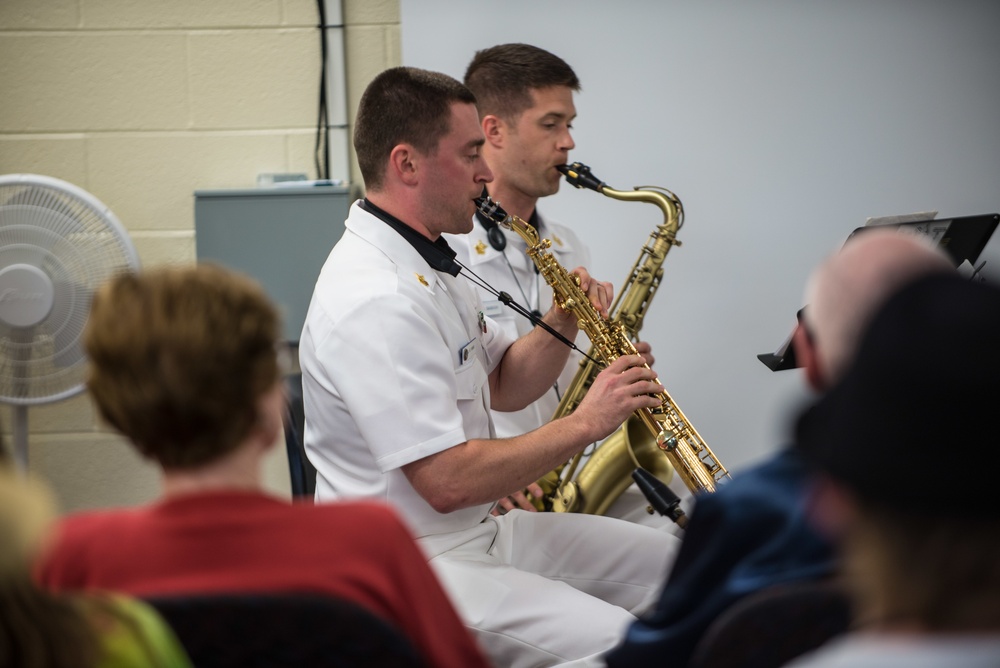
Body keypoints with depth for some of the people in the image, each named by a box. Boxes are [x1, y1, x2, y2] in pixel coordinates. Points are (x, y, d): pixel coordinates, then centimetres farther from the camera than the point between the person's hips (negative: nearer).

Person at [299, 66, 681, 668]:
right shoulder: (375, 302, -24)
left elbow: (503, 387, 21)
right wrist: (585, 423, -18)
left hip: (484, 530, 10)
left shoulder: (430, 266, 11)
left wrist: (564, 322, 1)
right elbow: (448, 481, -27)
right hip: (407, 567, -10)